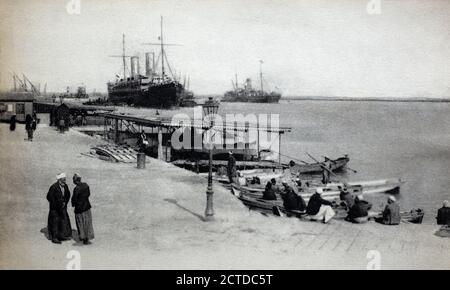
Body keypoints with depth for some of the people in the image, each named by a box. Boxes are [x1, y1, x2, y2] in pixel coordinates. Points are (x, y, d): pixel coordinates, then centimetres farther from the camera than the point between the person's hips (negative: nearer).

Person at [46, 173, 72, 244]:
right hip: (55, 208, -6)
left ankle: (62, 235, 15)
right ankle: (54, 237, 6)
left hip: (62, 207, 6)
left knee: (64, 219, 5)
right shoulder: (54, 187, -19)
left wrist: (65, 202, 1)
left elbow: (68, 195, 15)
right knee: (55, 221, -3)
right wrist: (57, 204, -13)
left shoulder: (65, 186, 0)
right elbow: (49, 197, -15)